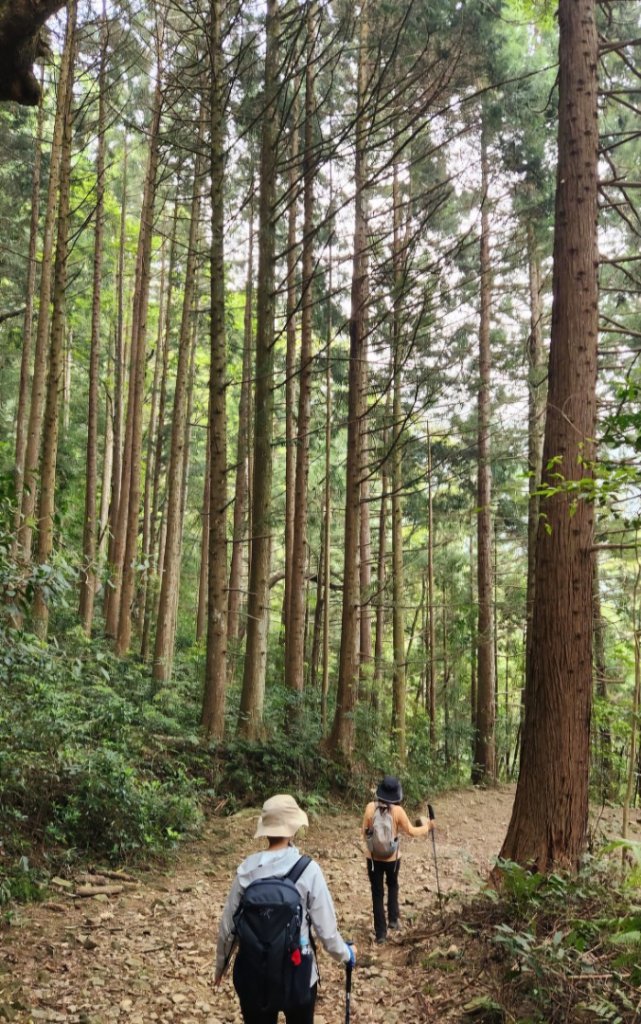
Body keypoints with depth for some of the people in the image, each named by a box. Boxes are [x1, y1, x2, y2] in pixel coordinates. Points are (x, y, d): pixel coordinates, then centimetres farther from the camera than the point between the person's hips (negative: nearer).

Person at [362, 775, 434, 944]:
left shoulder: (370, 807, -13)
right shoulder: (397, 810, -17)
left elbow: (365, 833, -4)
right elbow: (411, 831, -5)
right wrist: (427, 827, 12)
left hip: (373, 858, 0)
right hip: (392, 858, 0)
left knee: (377, 893, 10)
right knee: (392, 885, 28)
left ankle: (380, 932, 13)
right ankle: (393, 919, 24)